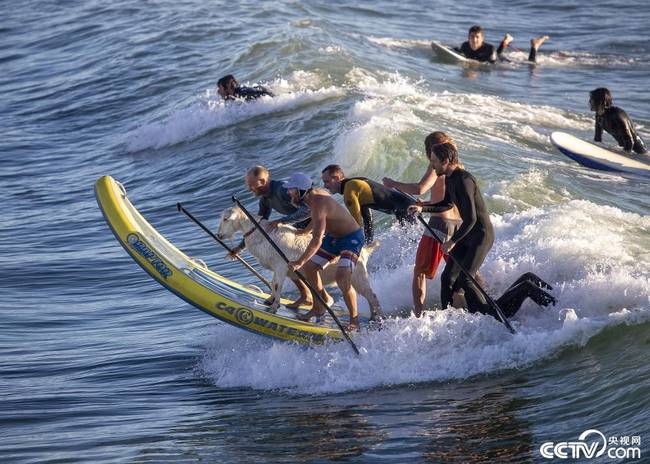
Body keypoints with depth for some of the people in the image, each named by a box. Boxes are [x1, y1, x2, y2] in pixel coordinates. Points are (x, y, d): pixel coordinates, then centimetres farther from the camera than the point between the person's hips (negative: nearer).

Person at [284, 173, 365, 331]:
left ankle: (354, 321, -14)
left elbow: (317, 241, -40)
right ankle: (319, 307, 28)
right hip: (333, 236, 10)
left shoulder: (318, 206, -33)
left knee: (342, 278, -26)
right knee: (309, 267, 13)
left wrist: (300, 262, -44)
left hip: (352, 239, -10)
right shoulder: (316, 192, -5)